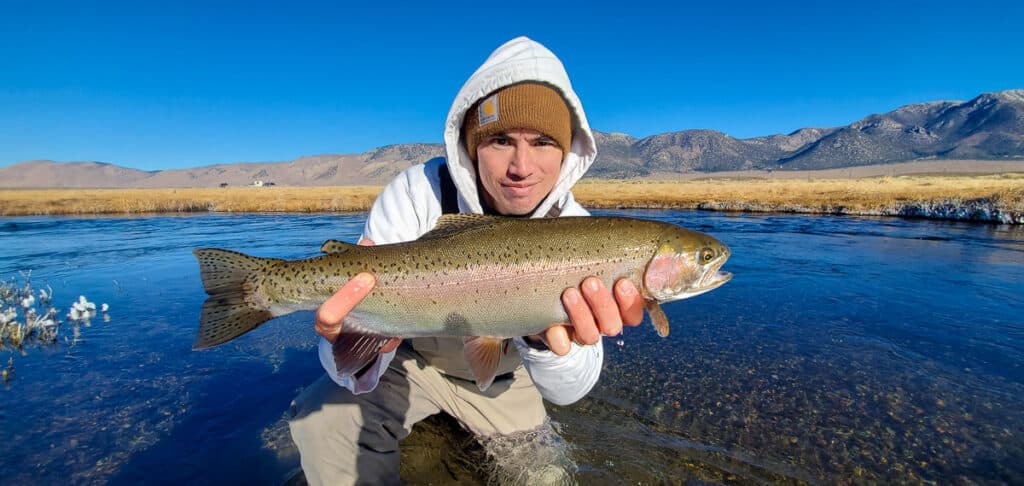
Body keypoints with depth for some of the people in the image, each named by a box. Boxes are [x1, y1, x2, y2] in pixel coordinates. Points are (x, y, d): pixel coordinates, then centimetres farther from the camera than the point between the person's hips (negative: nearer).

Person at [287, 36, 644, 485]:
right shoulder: (417, 194, -27)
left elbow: (566, 391, -28)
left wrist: (554, 343, -51)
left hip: (500, 378, 2)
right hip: (413, 358, -1)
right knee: (322, 418, -23)